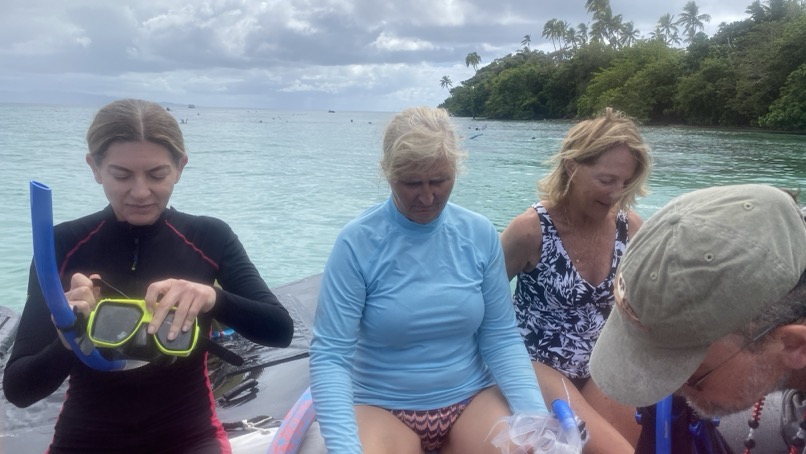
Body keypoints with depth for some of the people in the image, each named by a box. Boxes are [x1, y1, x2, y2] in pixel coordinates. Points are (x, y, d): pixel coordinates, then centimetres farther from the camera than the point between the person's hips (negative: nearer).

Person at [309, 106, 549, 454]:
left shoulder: (480, 234, -3)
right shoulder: (357, 242, -13)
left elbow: (501, 337, -1)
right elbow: (330, 354, -16)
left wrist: (535, 414, -16)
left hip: (471, 398, 3)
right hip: (382, 406, -2)